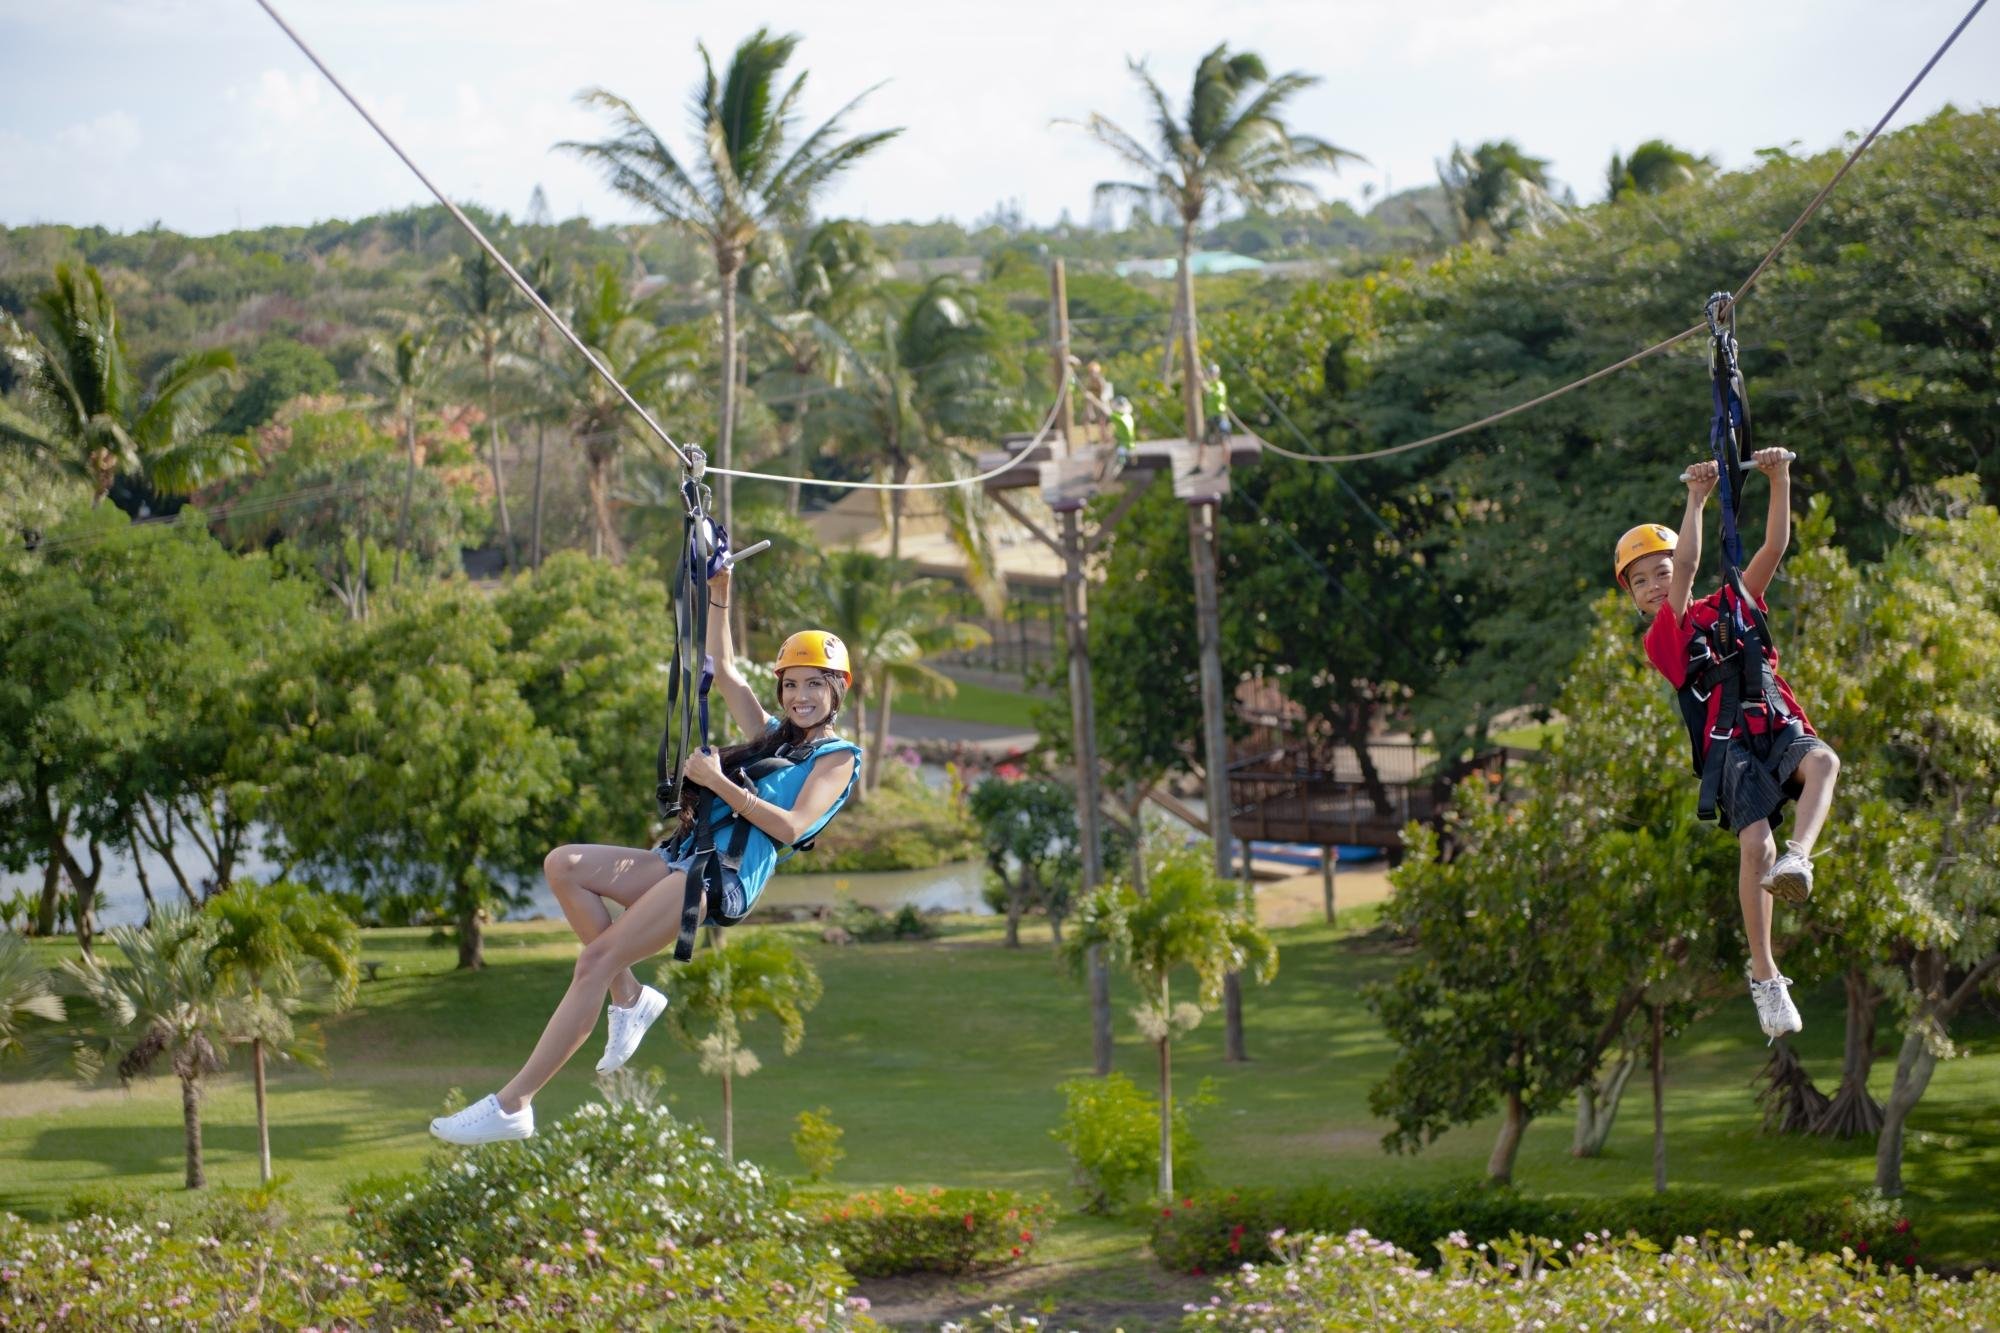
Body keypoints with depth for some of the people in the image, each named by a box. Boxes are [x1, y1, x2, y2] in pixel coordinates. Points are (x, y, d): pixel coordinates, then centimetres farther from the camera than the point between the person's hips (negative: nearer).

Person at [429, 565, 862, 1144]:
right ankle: (629, 995, -7)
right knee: (563, 864, -14)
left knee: (596, 960, -22)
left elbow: (792, 826, -10)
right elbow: (724, 673, 30)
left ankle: (512, 1105, -24)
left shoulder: (838, 757, 5)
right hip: (685, 860, 9)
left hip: (726, 877, -9)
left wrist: (718, 781, -11)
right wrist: (719, 594, 22)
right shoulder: (771, 735, 27)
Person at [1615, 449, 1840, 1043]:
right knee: (1755, 846, -24)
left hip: (1780, 731, 4)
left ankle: (1798, 859, -50)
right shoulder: (1662, 638, 8)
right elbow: (1687, 567, -5)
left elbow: (1774, 547, 15)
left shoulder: (1732, 606, 22)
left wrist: (1780, 480, 6)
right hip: (1729, 749, -3)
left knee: (1824, 761, -32)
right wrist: (1697, 498, -7)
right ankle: (1764, 976, -17)